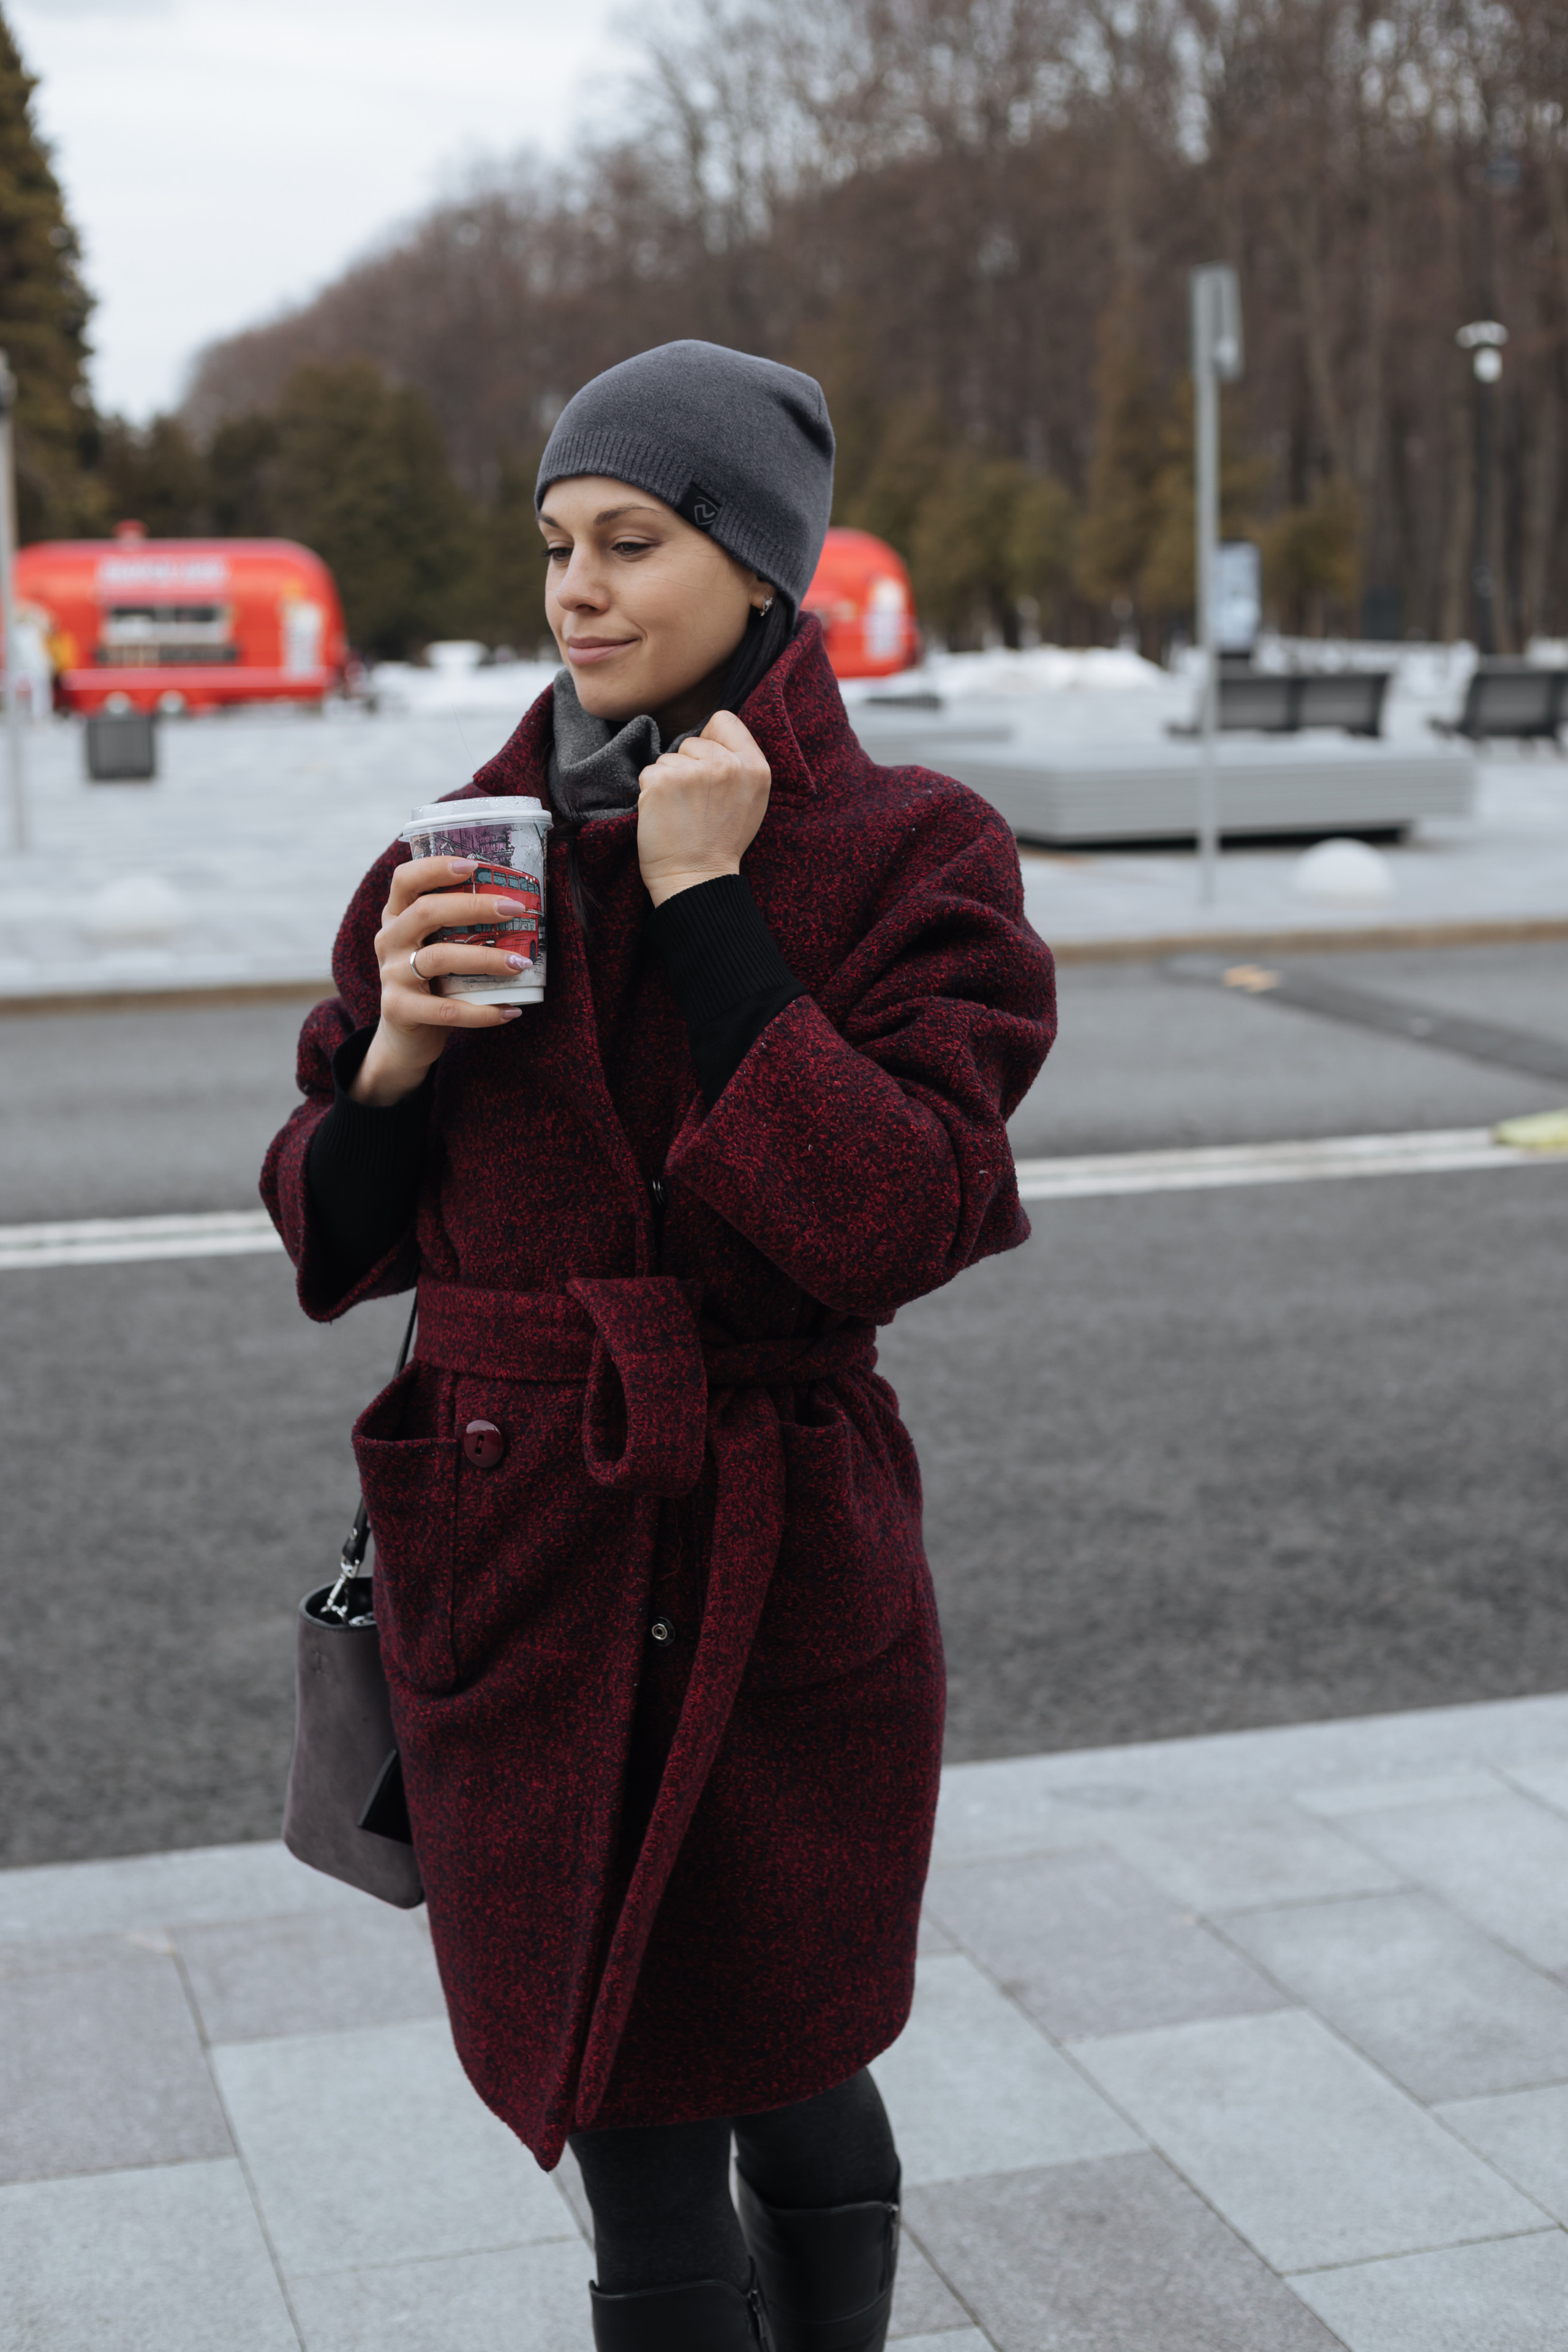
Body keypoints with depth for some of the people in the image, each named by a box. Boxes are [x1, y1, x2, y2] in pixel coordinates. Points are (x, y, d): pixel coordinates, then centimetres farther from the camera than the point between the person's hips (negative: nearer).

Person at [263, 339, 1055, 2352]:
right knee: (630, 2147, 14)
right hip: (513, 1578, 4)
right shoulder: (461, 857, 4)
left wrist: (706, 904, -18)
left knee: (786, 2089, 13)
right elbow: (334, 1243, 8)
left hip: (780, 1578, -3)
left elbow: (893, 1225, -20)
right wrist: (393, 1056, -12)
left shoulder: (908, 857, -7)